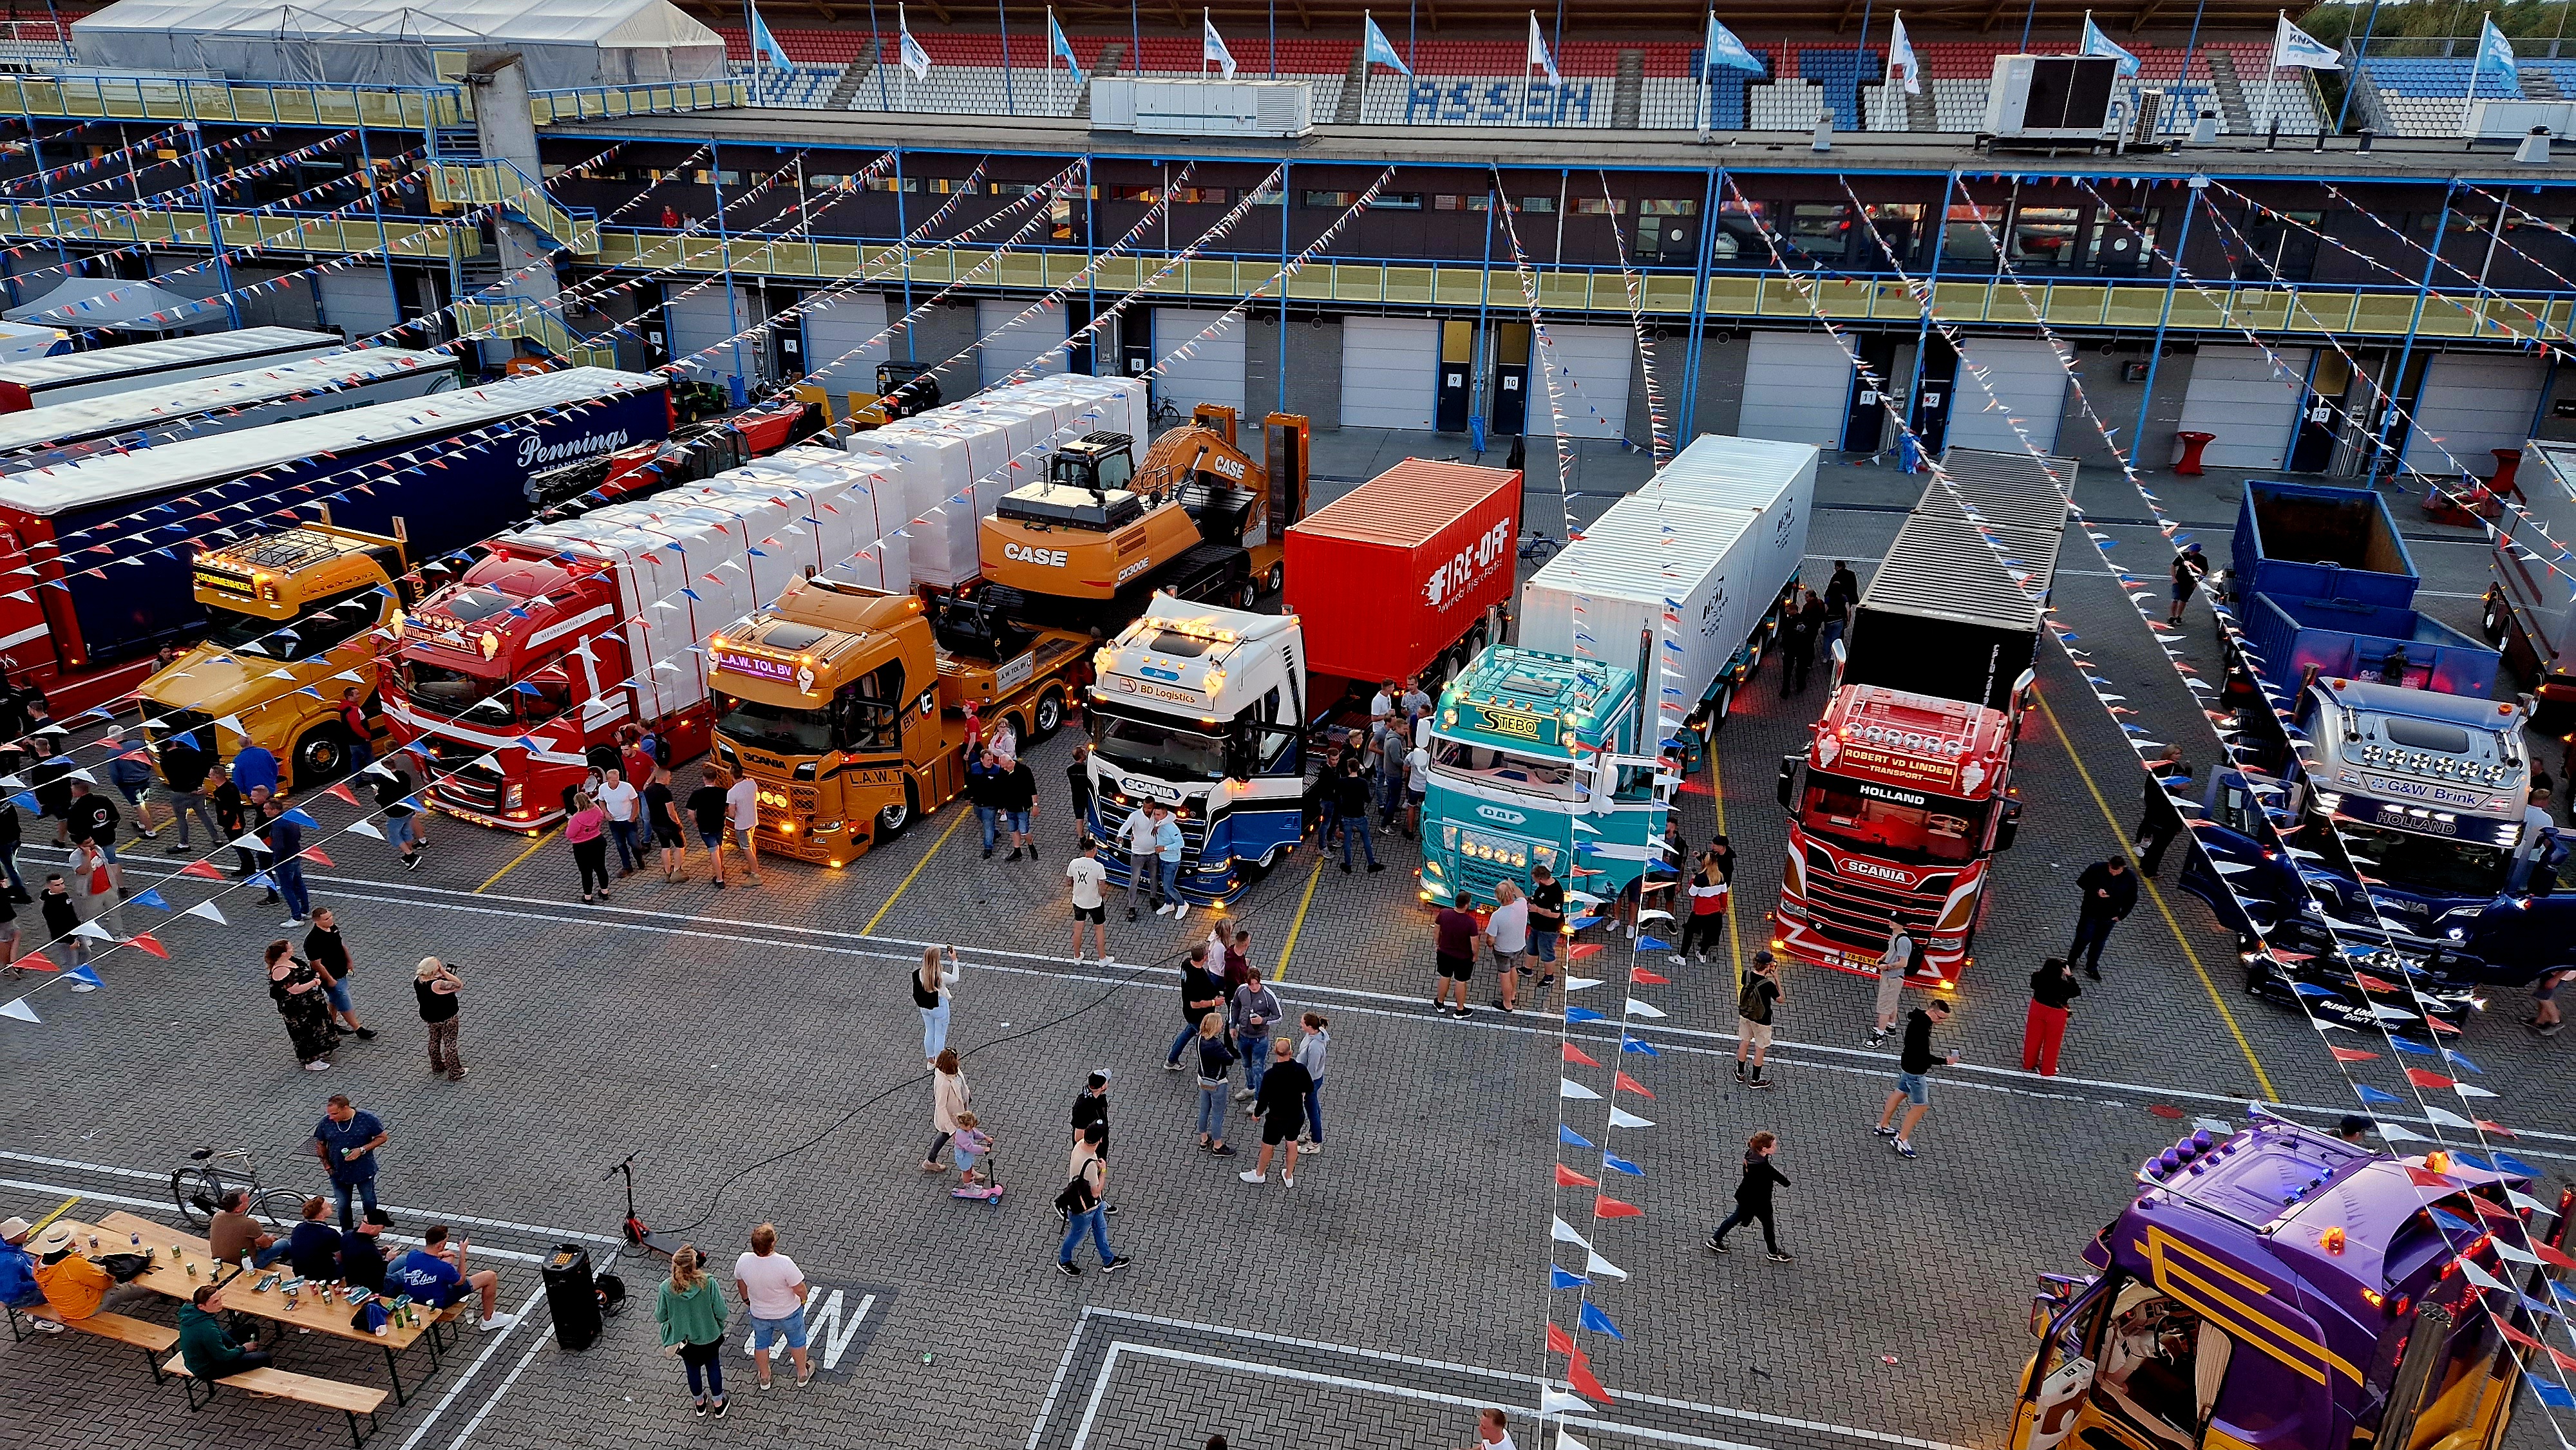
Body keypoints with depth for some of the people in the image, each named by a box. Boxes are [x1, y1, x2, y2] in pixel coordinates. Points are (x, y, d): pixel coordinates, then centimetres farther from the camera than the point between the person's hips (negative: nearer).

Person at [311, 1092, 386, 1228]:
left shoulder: (367, 1119, -20)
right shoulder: (326, 1123, -14)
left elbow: (382, 1137, -9)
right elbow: (320, 1144, 3)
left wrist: (362, 1150, -22)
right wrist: (327, 1165, -6)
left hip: (364, 1171, -1)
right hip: (339, 1173, 1)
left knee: (369, 1202, 19)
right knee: (343, 1205, 15)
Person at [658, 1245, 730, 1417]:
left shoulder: (667, 1288, -27)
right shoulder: (708, 1283, -31)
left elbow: (660, 1317, -12)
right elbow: (721, 1312, -22)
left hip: (683, 1338, 1)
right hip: (709, 1336, -1)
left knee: (693, 1369, 27)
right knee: (713, 1367, 24)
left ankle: (699, 1403, 49)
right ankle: (718, 1405, 41)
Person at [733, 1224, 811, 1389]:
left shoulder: (743, 1261, -26)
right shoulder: (784, 1263, -38)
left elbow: (741, 1284, -4)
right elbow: (799, 1289, -27)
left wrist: (746, 1299, 17)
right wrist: (803, 1299, -3)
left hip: (759, 1313, 3)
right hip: (788, 1312, -2)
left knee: (761, 1343, 29)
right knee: (797, 1340, 25)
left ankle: (764, 1378, 50)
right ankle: (802, 1375, 45)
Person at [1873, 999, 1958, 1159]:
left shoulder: (1920, 1018, -6)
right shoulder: (1921, 1028, -33)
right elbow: (1924, 1056, -30)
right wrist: (1945, 1061, -26)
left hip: (1908, 1066, 10)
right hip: (1915, 1071, -10)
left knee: (1901, 1093, 25)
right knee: (1921, 1106, 1)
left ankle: (1882, 1126, 41)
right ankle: (1901, 1140, 11)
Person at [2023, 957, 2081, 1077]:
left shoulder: (2037, 978, -21)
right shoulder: (2062, 985, -32)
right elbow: (2077, 992, -15)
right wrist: (2070, 976, -17)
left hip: (2038, 1008, 4)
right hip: (2055, 1014, -4)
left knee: (2034, 1038, 22)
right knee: (2051, 1042, 17)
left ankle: (2029, 1064, 40)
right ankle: (2048, 1070, 33)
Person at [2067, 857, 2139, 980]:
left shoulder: (2130, 878, -16)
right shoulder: (2096, 868, -22)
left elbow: (2132, 900, -2)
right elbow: (2081, 883, -8)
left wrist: (2121, 915, -6)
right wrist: (2096, 891, -25)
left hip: (2109, 918, 2)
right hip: (2090, 913, -2)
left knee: (2099, 942, 16)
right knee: (2084, 938, 9)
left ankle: (2091, 968, 34)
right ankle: (2070, 962, 32)